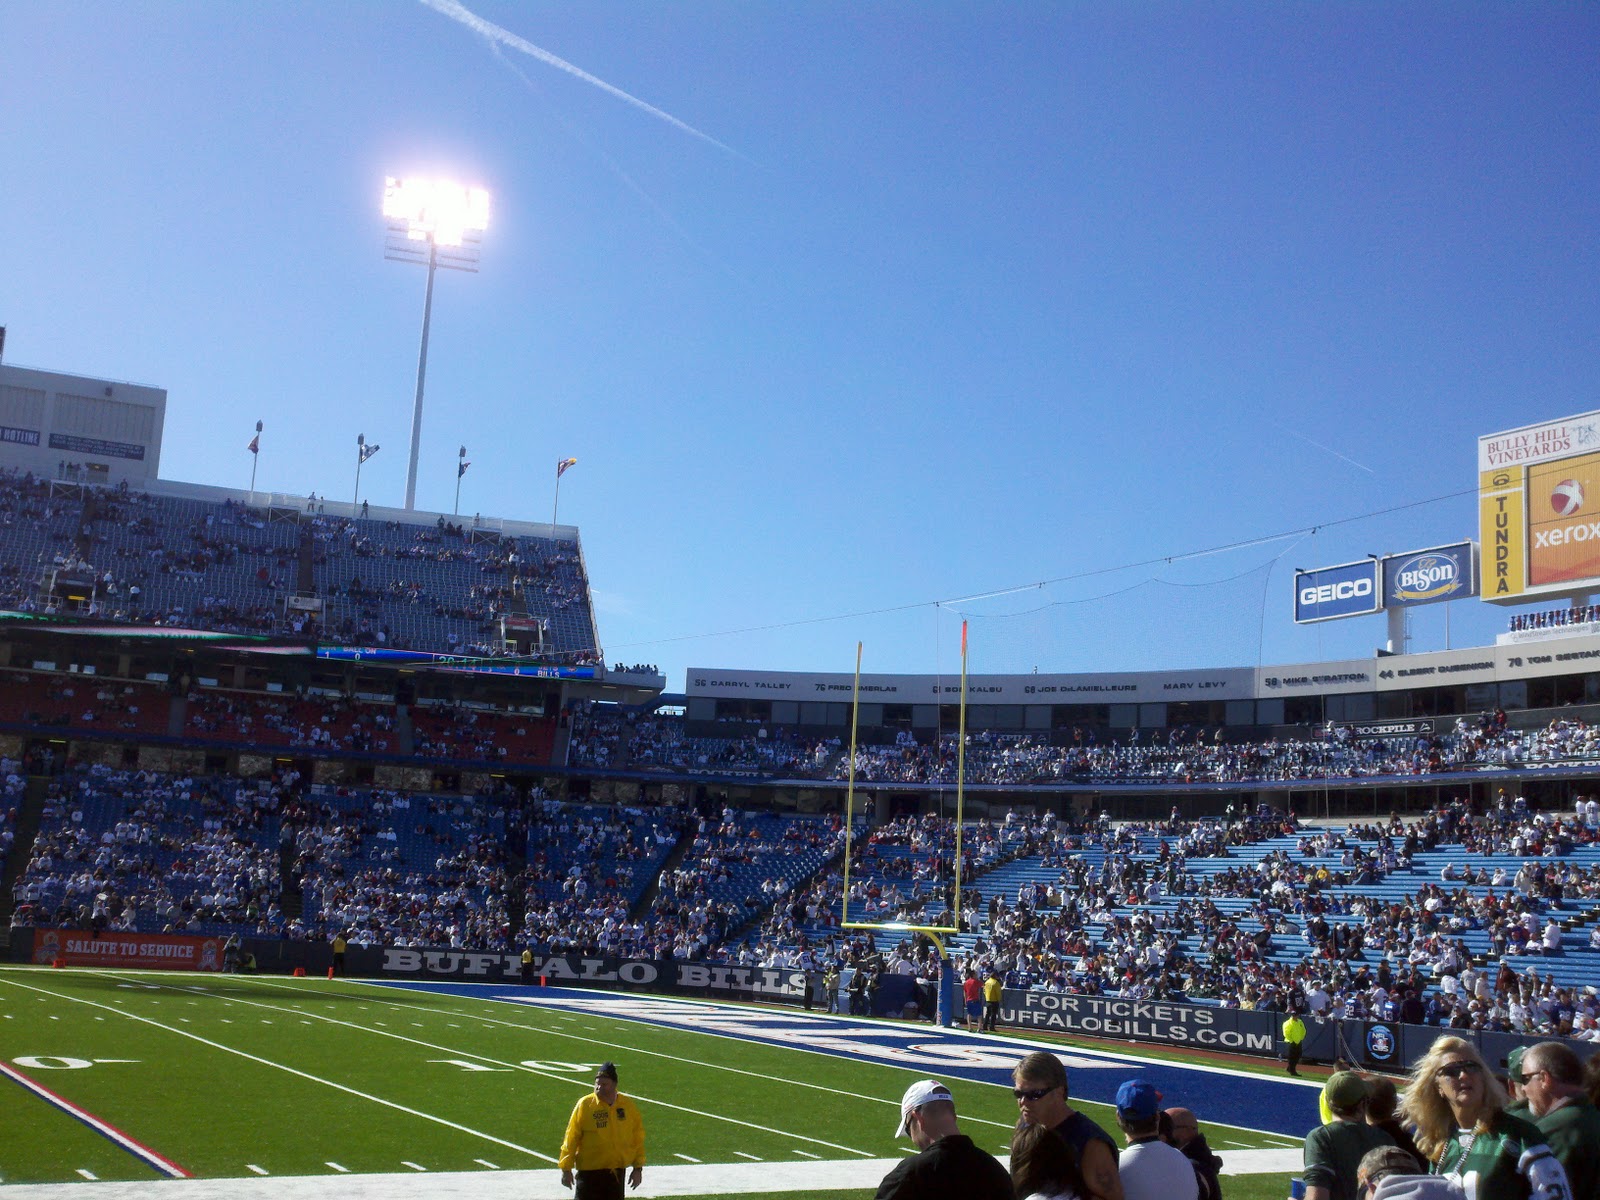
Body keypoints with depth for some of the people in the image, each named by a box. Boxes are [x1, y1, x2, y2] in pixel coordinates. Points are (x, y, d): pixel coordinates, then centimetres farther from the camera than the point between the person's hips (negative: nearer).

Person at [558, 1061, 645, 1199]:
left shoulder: (628, 1106, 1)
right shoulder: (585, 1104, -8)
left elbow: (637, 1139, 9)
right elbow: (571, 1138, -5)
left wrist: (638, 1167, 6)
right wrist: (566, 1168, -6)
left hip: (616, 1172, 3)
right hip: (589, 1171, -3)